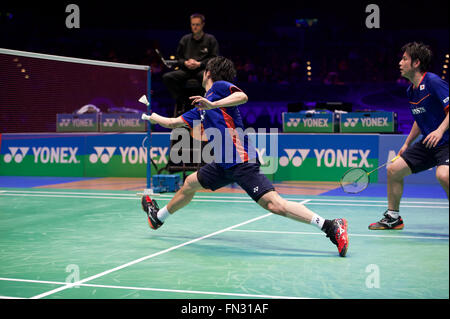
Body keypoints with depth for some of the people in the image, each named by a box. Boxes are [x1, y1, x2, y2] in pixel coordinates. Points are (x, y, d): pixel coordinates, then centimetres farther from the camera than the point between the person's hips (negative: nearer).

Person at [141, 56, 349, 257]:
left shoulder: (219, 86, -2)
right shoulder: (201, 106, 22)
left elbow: (242, 96, -22)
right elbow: (174, 122, 36)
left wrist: (212, 105, -27)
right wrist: (155, 118, 49)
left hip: (241, 161, -9)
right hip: (223, 164, 9)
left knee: (273, 204, -21)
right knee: (189, 185, 23)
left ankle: (331, 226, -24)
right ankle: (158, 217, 47)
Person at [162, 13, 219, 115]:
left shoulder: (210, 39, 9)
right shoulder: (185, 39, 18)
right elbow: (178, 58, 17)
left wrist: (199, 64, -12)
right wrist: (185, 63, -6)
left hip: (202, 69, -3)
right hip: (186, 69, 4)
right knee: (167, 77, -21)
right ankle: (180, 102, -14)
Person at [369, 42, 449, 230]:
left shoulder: (433, 82, -16)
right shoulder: (410, 91, 11)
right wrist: (407, 144, 23)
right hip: (427, 144, 9)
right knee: (393, 170, 5)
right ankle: (393, 217, 20)